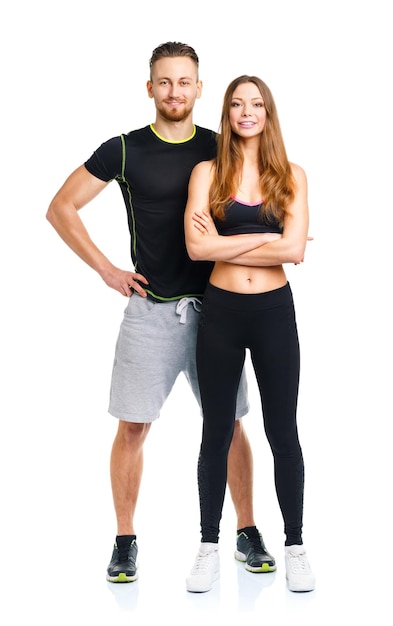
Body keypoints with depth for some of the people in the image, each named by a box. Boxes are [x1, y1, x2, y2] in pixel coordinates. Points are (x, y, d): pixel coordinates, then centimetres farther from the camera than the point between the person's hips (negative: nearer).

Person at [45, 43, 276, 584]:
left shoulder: (222, 149, 4)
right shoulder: (124, 150, -2)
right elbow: (61, 207, 3)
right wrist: (107, 270, -1)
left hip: (213, 308, 2)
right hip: (150, 309, -1)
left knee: (228, 424, 7)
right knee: (133, 428, 1)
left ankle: (248, 533, 20)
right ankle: (126, 541, 14)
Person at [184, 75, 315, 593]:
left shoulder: (291, 176, 2)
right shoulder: (208, 173, 0)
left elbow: (292, 250, -11)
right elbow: (198, 247, -14)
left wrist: (225, 243, -10)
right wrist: (269, 238, -11)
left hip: (274, 311, 0)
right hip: (221, 311, 0)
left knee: (283, 431, 7)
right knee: (217, 432, 8)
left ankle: (295, 547, 20)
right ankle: (209, 549, 20)